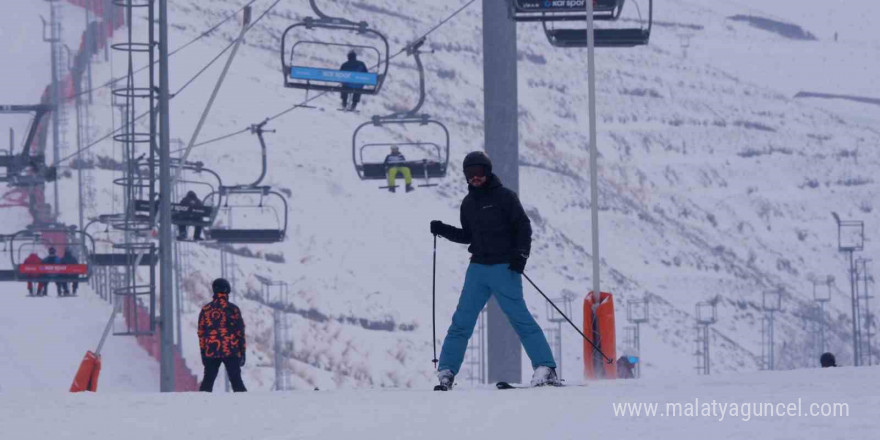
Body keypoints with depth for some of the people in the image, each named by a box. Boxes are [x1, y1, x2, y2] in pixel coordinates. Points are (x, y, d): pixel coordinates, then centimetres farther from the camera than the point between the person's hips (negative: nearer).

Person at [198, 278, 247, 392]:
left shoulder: (206, 310, 5)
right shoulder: (233, 309, -4)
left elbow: (201, 333, 8)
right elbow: (240, 331, -3)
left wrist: (203, 352, 15)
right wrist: (243, 352, 3)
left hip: (211, 352, 2)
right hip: (231, 352, -2)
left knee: (207, 382, 9)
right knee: (236, 382, 2)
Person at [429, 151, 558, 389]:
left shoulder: (504, 197, -2)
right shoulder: (468, 203, 14)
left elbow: (524, 227, -4)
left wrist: (520, 254, -16)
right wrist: (443, 230, 10)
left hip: (504, 267, -5)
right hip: (478, 268, 5)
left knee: (519, 317, -10)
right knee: (462, 320, 0)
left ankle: (546, 369, -11)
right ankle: (446, 372, 2)